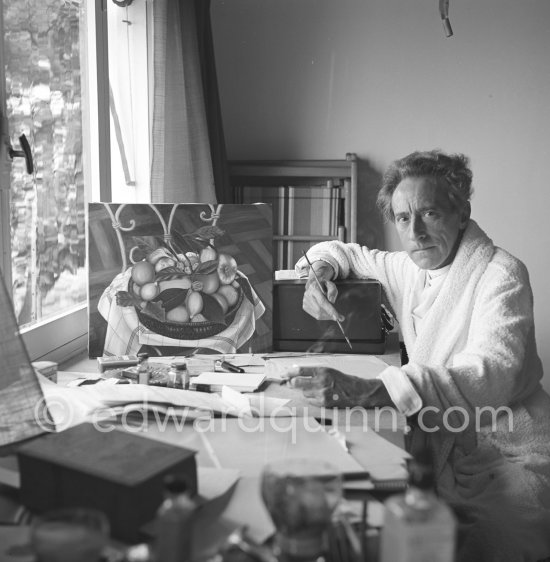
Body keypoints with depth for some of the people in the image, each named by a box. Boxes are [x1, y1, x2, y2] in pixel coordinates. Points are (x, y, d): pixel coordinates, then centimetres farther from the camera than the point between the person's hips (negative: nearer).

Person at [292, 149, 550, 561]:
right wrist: (320, 272, 0)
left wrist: (364, 391, -43)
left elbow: (492, 371, -31)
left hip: (509, 464, -5)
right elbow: (344, 251, 27)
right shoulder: (409, 269, 7)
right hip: (445, 460, 6)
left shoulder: (501, 274, -13)